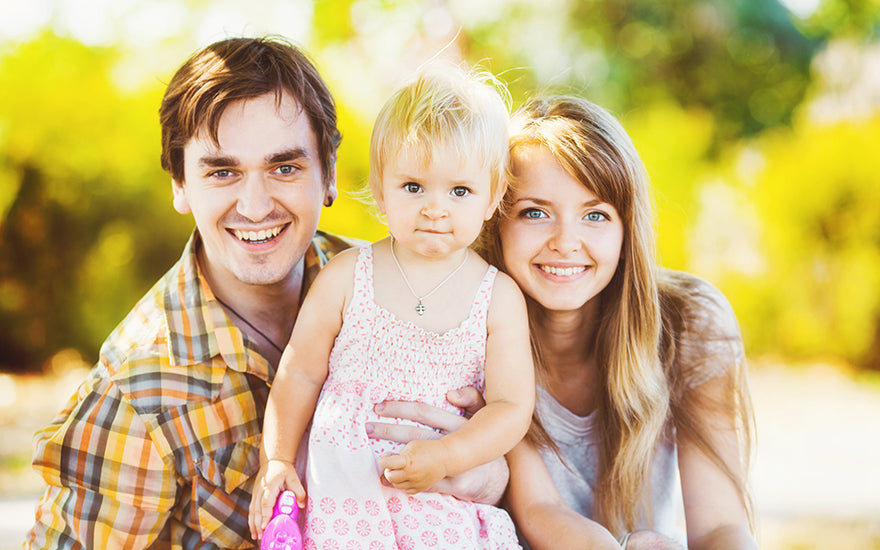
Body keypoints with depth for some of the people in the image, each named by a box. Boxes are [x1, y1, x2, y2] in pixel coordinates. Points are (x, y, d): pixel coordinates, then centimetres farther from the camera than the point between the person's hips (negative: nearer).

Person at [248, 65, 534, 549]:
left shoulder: (499, 297, 1)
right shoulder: (346, 276, 1)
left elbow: (512, 407, -1)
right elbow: (300, 372, 9)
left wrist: (447, 456, -16)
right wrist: (276, 460, 3)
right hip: (343, 489, 0)